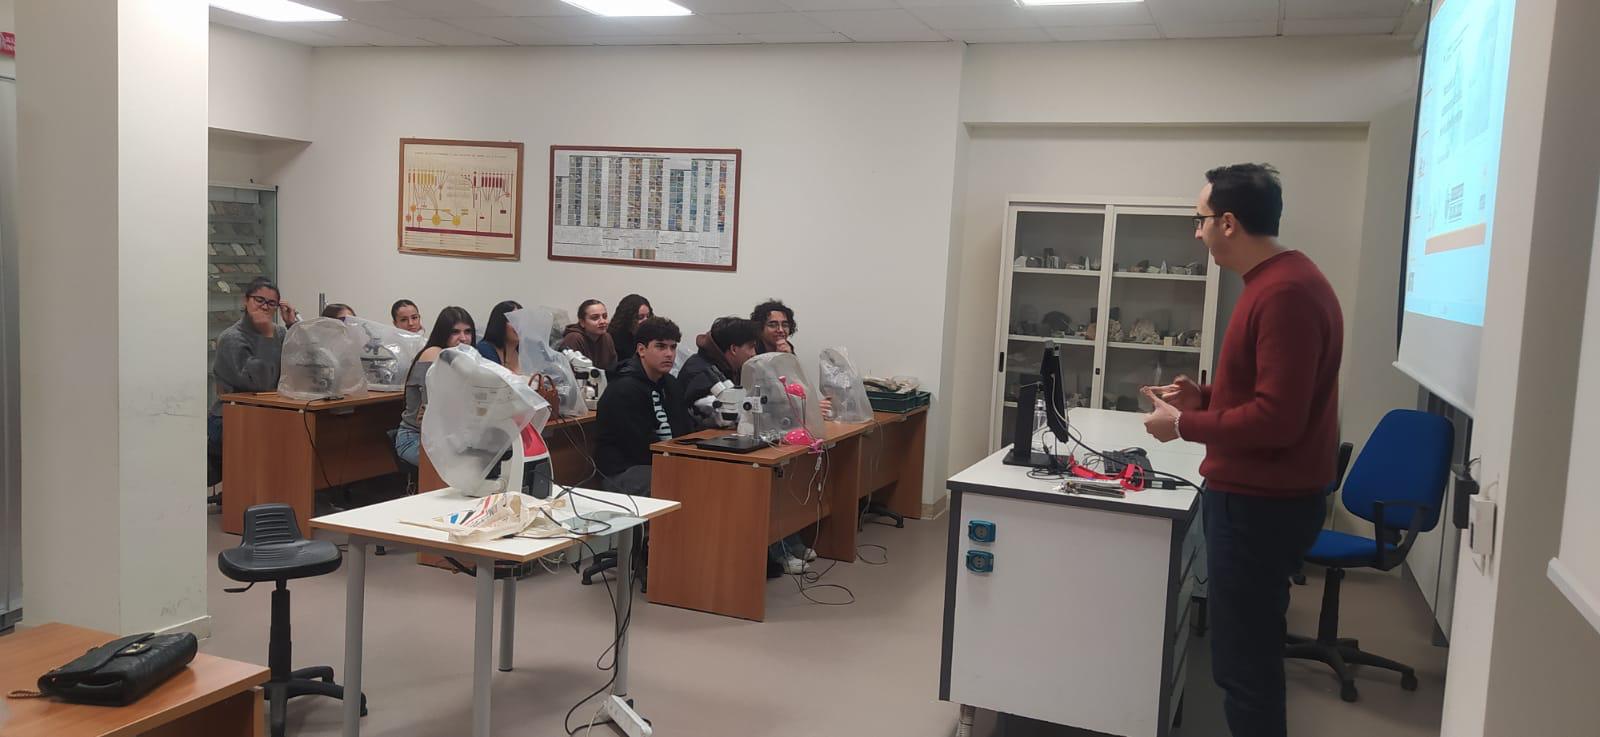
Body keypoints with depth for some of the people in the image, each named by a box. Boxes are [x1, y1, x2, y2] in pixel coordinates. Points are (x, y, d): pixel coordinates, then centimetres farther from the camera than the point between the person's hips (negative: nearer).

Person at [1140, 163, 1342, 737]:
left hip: (1262, 505, -10)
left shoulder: (1285, 293, -22)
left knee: (1243, 664, -1)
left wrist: (1184, 425, -15)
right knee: (1252, 652, 20)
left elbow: (1277, 419, -25)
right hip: (1257, 497, 10)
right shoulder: (1276, 283, 12)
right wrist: (1205, 397, 8)